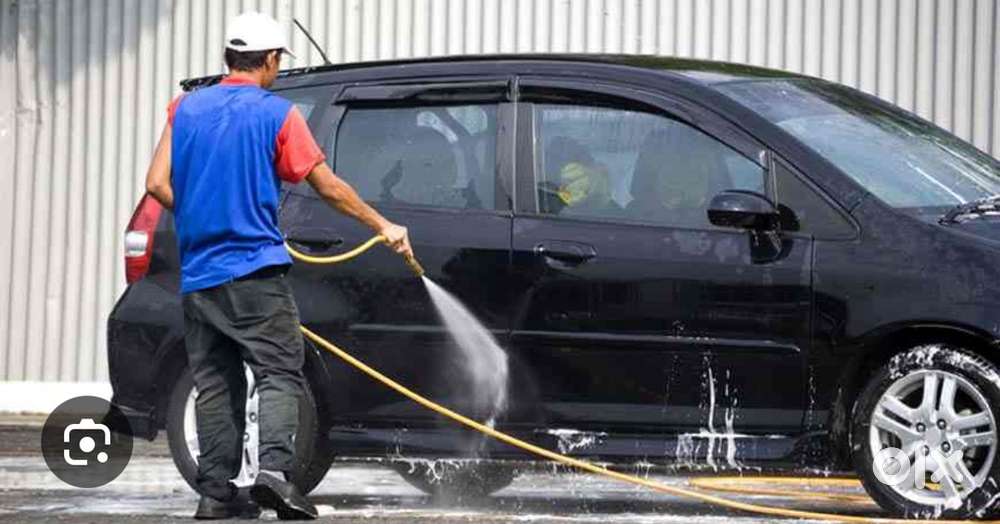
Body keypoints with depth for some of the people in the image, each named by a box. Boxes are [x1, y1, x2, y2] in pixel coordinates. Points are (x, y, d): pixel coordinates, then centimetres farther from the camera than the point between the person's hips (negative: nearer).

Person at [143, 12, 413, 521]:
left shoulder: (186, 108, 9)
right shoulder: (277, 114, -3)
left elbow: (158, 184, 3)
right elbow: (328, 186, 0)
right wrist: (383, 226, 10)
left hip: (198, 274, 5)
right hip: (254, 269, -5)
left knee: (215, 384, 9)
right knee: (279, 374, -3)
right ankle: (274, 470, -21)